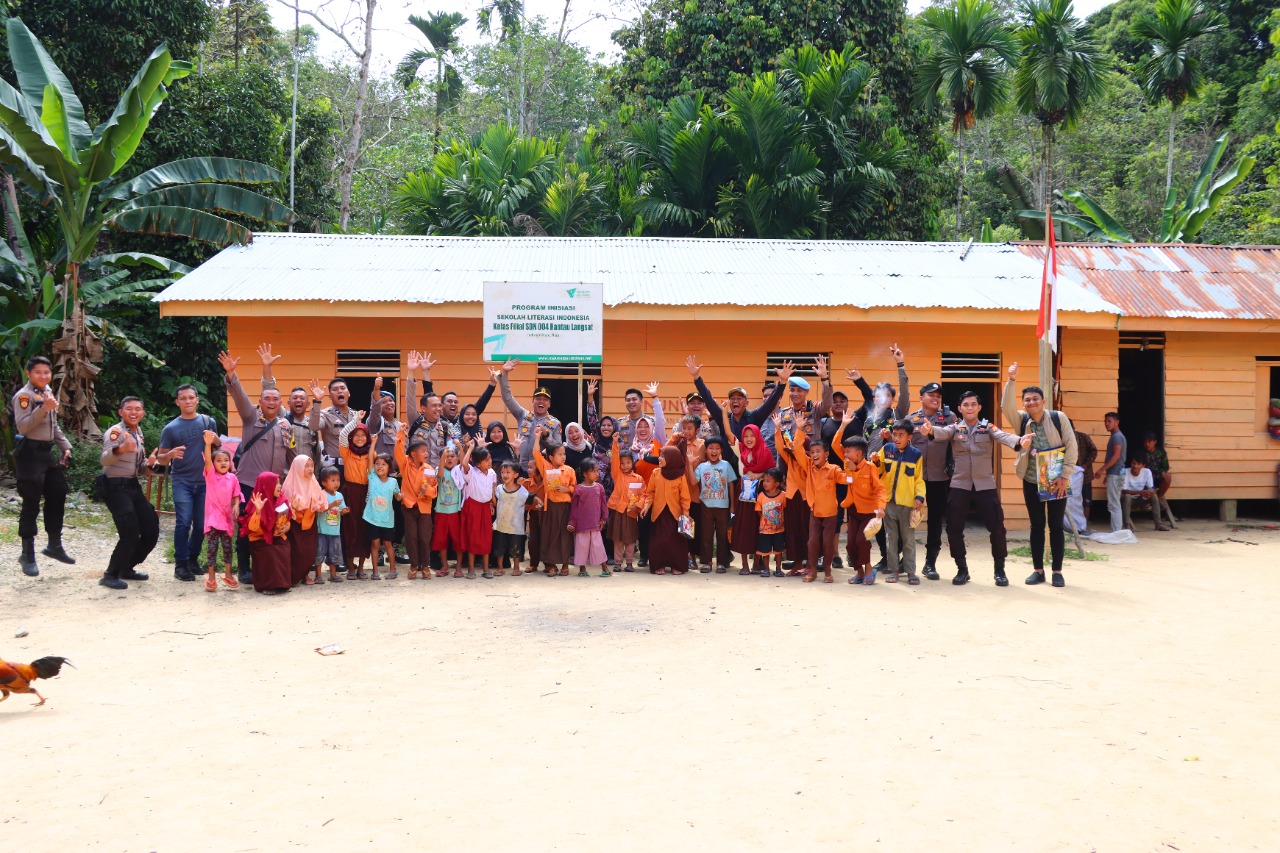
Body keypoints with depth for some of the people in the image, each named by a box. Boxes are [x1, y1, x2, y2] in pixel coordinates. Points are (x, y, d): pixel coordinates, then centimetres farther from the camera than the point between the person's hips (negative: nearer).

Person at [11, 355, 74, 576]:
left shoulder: (48, 394, 16)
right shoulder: (24, 396, -11)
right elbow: (22, 426, -22)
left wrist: (66, 447, 16)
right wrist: (43, 408, -30)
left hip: (46, 453, 9)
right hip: (29, 453, -9)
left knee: (57, 496, 12)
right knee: (31, 504, -6)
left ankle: (54, 545, 26)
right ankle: (27, 555, 1)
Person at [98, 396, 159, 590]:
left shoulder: (138, 433, 11)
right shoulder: (115, 432, -14)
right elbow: (105, 459, -31)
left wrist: (148, 463, -1)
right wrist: (120, 449, -52)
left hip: (133, 486, 9)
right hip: (116, 487, -8)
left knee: (151, 531, 9)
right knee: (130, 534, -16)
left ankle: (127, 568, 25)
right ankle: (110, 575, -1)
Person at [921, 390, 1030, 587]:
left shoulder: (988, 427, 4)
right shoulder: (954, 428, 4)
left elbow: (1003, 436, -16)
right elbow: (942, 433, -18)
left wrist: (1019, 442, -40)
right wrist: (930, 431, -44)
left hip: (985, 486, 0)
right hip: (959, 486, 1)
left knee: (996, 527, -2)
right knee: (954, 528, -1)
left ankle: (1000, 570, 14)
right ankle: (962, 569, 15)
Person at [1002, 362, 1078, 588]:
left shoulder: (1058, 417, -6)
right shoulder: (1021, 420, 0)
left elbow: (1071, 447, -8)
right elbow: (1006, 406, -18)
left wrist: (1064, 477, -13)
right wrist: (1012, 381, -29)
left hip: (1056, 481, -2)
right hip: (1031, 482, 2)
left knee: (1056, 525, 3)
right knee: (1037, 525, 8)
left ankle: (1057, 571, 10)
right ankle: (1038, 570, 16)